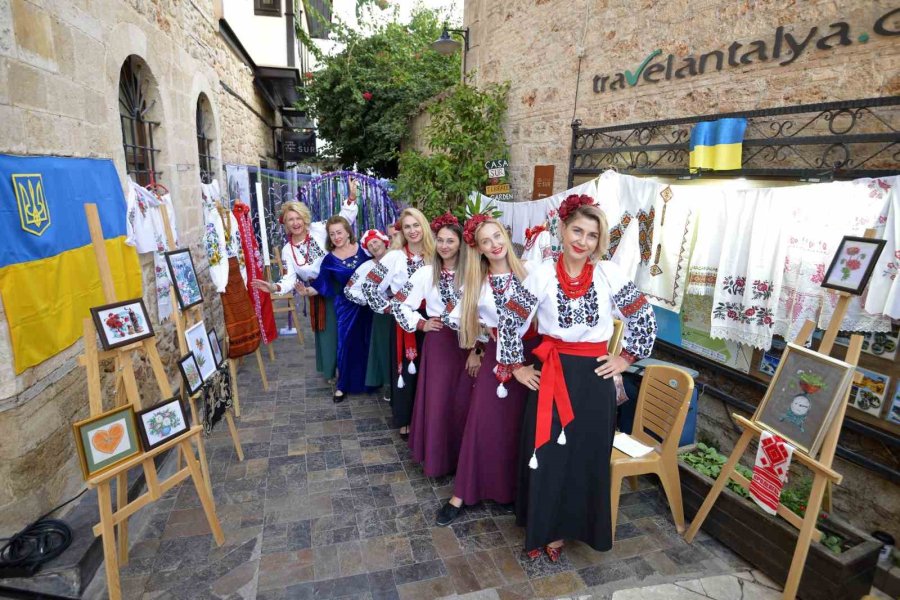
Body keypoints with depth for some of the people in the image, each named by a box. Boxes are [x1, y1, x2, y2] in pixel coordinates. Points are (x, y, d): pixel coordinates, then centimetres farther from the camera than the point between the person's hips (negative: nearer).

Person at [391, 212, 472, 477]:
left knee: (463, 401, 6)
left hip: (467, 343, 0)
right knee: (437, 401, 4)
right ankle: (436, 458, 22)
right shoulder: (426, 273, -1)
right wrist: (420, 324, -3)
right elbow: (398, 304, 3)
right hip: (438, 343, 0)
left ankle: (461, 456, 25)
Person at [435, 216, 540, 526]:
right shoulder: (476, 282, 4)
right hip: (494, 356, 2)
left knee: (518, 426, 8)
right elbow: (457, 317, 12)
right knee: (481, 423, 4)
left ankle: (511, 488, 28)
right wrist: (474, 348, 11)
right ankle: (463, 493, 17)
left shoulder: (528, 272, -6)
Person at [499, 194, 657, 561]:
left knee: (587, 456, 11)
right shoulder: (542, 275, -8)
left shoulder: (609, 274, -6)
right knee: (546, 455, 8)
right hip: (550, 375, 0)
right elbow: (509, 323, -2)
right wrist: (516, 367, -1)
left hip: (593, 377, 1)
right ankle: (541, 528, 31)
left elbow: (644, 320, 3)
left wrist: (626, 358, 2)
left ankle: (565, 528, 34)